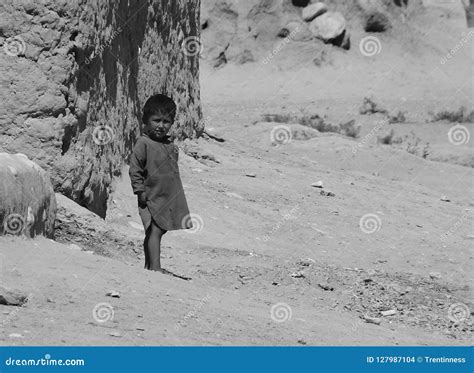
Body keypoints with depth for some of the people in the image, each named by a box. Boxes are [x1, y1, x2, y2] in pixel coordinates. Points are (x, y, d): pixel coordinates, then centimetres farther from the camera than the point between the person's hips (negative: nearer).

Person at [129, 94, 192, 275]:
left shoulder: (170, 145, 12)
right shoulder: (143, 144, -11)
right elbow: (135, 170, -11)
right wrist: (140, 190, -15)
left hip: (169, 197, 7)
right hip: (152, 198, -7)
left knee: (157, 231, 12)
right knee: (155, 230, -12)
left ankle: (149, 266, 20)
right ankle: (155, 266, -15)